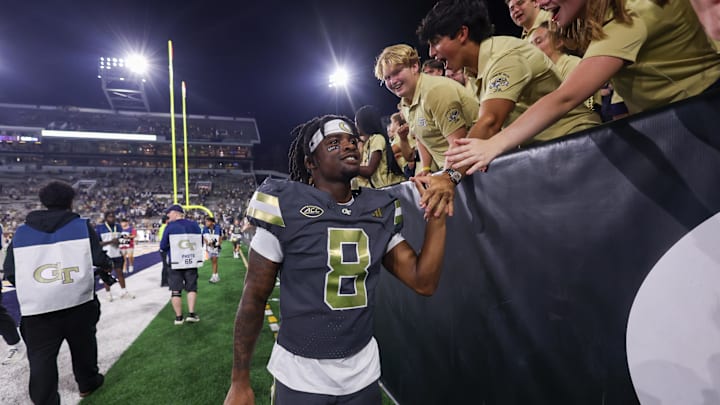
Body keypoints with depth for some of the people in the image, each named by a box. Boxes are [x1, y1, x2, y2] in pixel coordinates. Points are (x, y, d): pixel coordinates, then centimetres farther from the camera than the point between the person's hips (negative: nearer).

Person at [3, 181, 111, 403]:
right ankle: (87, 382, 38)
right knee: (83, 344, 20)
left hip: (36, 308, 1)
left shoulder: (21, 233, 5)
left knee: (41, 357, 9)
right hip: (78, 302, 0)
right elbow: (100, 259, -5)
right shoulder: (82, 226, -2)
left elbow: (10, 273, 4)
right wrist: (109, 264, 17)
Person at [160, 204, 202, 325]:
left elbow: (163, 247, -6)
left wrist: (171, 247, 14)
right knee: (192, 288, 13)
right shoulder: (194, 225, 0)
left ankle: (179, 317, 13)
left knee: (176, 290, 9)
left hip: (175, 264, -2)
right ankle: (191, 314, 7)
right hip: (192, 262, 2)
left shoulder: (170, 227, -8)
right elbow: (200, 243, 8)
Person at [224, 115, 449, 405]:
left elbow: (424, 282, -4)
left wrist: (437, 213, -11)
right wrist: (240, 381, -4)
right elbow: (254, 297, -8)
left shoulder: (379, 211, -2)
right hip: (301, 376, -4)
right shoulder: (286, 208, -14)